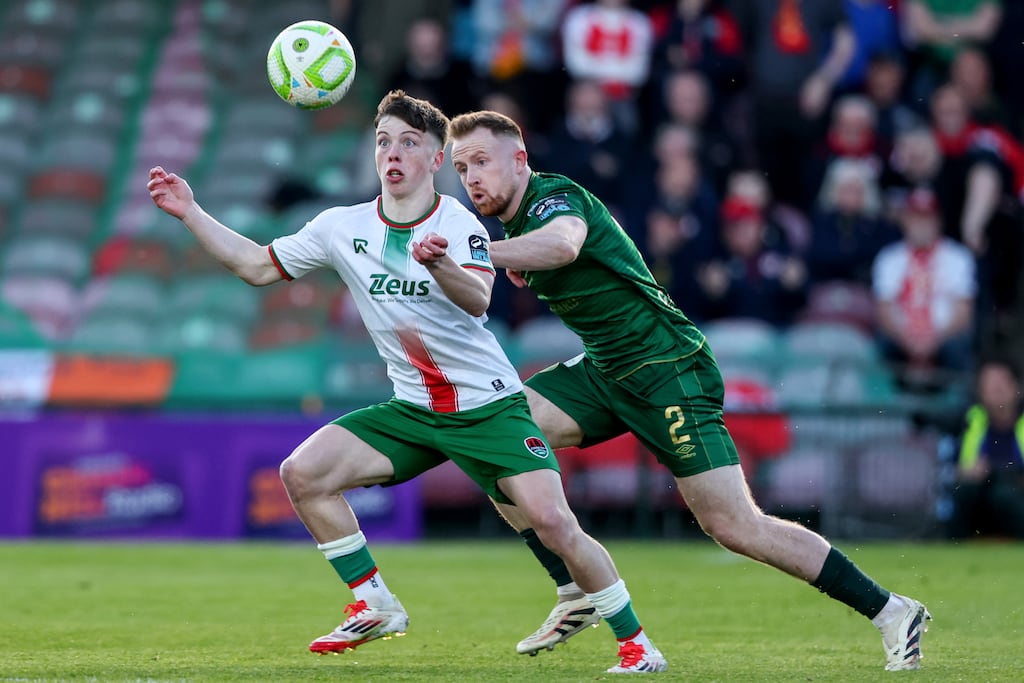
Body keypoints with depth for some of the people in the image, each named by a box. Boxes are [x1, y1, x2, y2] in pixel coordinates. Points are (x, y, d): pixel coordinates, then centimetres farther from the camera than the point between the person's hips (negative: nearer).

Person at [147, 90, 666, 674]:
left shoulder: (460, 225, -13)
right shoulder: (343, 227, 0)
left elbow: (478, 300, -33)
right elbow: (256, 266, 10)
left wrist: (439, 264, -54)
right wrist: (190, 212, 2)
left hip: (490, 405, -5)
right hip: (412, 411, 5)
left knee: (552, 522, -19)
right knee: (303, 473, -12)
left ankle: (635, 641, 0)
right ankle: (376, 607, 3)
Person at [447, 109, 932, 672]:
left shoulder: (553, 197, -18)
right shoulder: (511, 221, 10)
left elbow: (563, 244, -44)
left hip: (669, 371, -9)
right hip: (605, 371, 9)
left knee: (733, 525, -12)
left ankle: (891, 612, -3)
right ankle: (578, 592, -2)